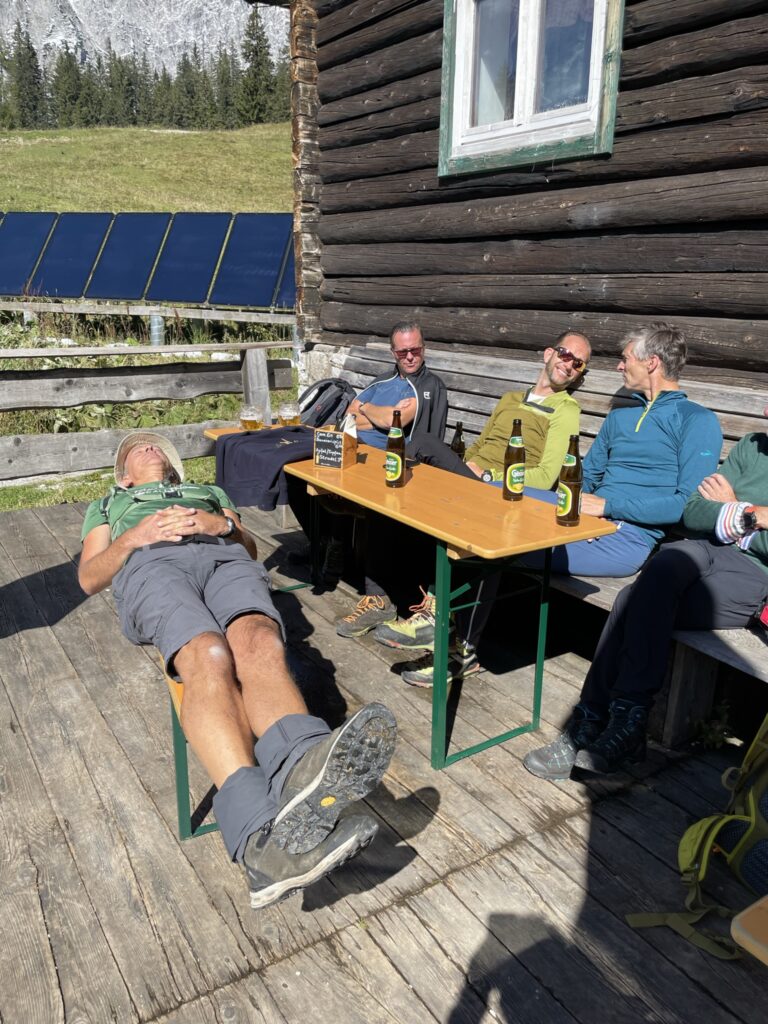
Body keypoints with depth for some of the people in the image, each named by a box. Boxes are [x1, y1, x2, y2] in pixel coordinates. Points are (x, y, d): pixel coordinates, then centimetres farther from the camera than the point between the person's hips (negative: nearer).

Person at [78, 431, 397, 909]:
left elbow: (251, 548, 26)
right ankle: (264, 832, -59)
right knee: (209, 657, -38)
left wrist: (223, 525, 3)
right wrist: (135, 536, 2)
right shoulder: (107, 505, 40)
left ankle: (303, 767, -66)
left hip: (225, 558, 2)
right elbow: (89, 577, 21)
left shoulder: (209, 491, 43)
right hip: (151, 565, -2)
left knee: (259, 644, -37)